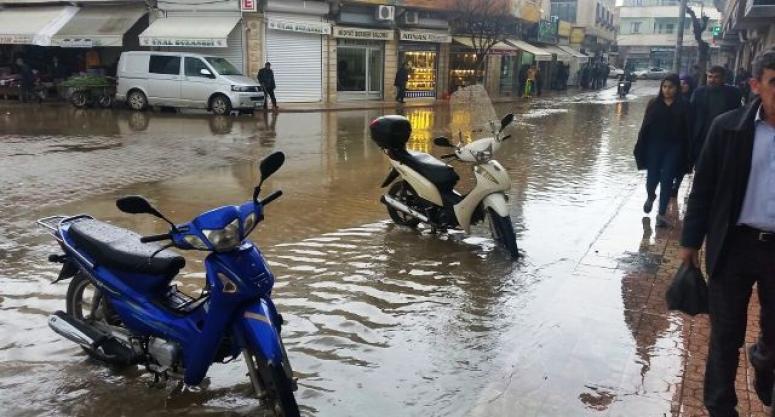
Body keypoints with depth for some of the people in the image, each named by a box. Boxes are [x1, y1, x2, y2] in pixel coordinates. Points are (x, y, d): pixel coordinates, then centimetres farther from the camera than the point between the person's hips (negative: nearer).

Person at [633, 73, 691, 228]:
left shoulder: (683, 106, -1)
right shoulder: (654, 104, 2)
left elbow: (686, 130, -2)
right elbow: (645, 127, 2)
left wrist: (686, 153, -6)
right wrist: (641, 148, -3)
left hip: (673, 149, -1)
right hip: (654, 146, 1)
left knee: (667, 180, -3)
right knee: (652, 177, 4)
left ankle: (661, 213, 5)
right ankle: (650, 197, 38)